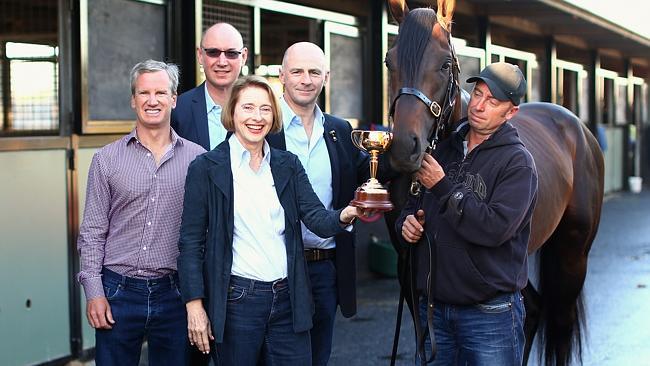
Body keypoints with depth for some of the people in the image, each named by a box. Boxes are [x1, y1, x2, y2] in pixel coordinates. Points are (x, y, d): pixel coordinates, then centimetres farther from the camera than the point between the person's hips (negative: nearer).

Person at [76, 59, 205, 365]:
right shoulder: (106, 159, 3)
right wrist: (94, 292, -4)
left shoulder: (197, 158, 3)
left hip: (174, 293, 0)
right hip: (118, 291, 0)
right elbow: (92, 232, 4)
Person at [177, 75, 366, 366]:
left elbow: (317, 219, -2)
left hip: (288, 298, 4)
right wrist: (194, 306, -10)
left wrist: (344, 215, -25)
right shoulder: (206, 168, -3)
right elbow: (191, 242, -4)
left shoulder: (288, 165, 9)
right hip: (236, 299, -3)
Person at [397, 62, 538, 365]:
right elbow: (413, 206, 20)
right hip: (434, 307, 6)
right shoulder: (444, 149, 9)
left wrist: (443, 187, -19)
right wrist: (406, 223, -4)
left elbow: (495, 228, -23)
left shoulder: (518, 163, -10)